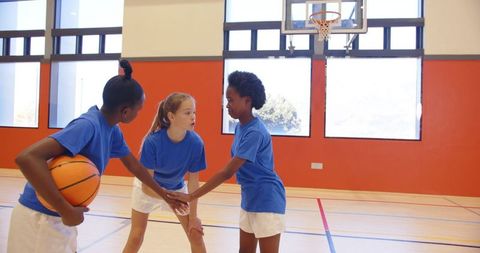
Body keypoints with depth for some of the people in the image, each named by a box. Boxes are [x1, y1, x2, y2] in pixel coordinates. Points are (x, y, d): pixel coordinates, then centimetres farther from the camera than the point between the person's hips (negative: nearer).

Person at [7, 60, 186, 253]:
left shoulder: (112, 131, 1)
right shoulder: (88, 125, -25)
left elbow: (134, 166, 14)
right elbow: (27, 158, -34)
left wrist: (164, 195, 21)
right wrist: (67, 211, -33)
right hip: (40, 218, -8)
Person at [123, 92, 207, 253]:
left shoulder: (196, 143, -28)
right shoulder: (152, 141, -34)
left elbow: (193, 181, -17)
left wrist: (193, 216, -11)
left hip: (177, 188, 2)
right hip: (148, 189, -2)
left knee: (196, 234, 3)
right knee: (135, 238, 3)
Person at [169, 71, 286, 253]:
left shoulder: (255, 133, -25)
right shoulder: (240, 127, 4)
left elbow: (227, 173, -27)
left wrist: (191, 196, -25)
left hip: (267, 201, -9)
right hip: (249, 200, 9)